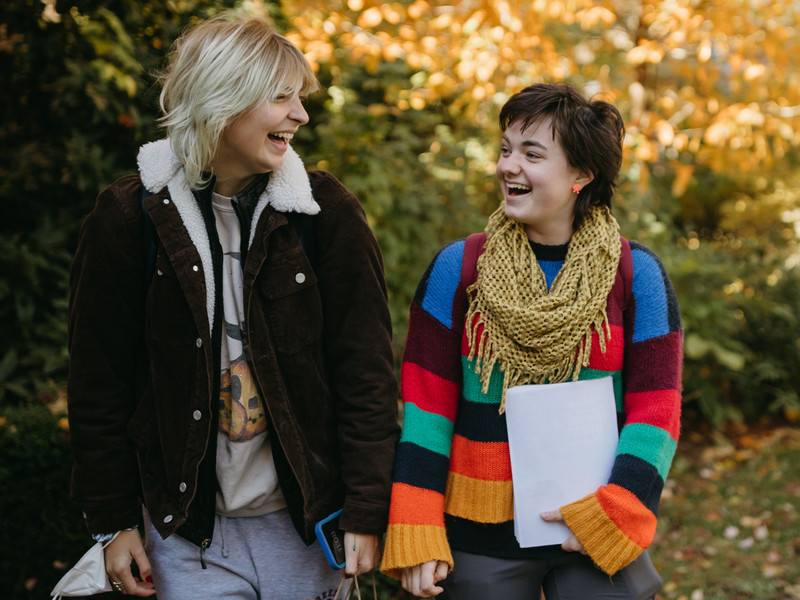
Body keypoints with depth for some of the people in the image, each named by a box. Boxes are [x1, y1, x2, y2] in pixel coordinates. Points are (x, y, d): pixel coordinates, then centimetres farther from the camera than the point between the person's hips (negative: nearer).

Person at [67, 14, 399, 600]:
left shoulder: (326, 211, -3)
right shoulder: (129, 217, -4)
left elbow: (366, 370, -3)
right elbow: (100, 382, 1)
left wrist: (367, 513, -7)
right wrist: (114, 520, 1)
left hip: (307, 524, 1)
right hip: (188, 532, 0)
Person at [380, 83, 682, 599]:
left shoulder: (637, 275, -2)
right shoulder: (457, 268, -1)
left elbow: (655, 412, -3)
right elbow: (426, 403, -3)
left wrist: (608, 516, -13)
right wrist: (415, 533, -8)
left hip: (600, 537, 0)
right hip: (480, 536, 0)